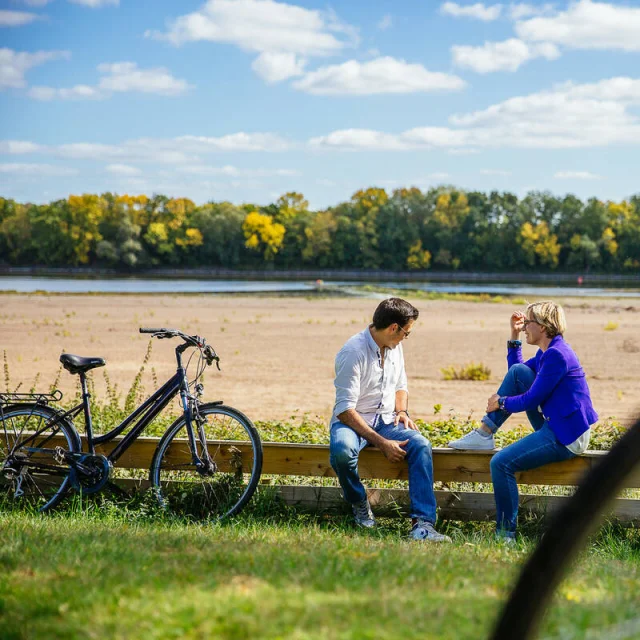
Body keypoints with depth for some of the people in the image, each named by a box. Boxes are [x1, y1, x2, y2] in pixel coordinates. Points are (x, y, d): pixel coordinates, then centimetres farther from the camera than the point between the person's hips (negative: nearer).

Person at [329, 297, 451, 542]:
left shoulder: (394, 347, 7)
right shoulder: (353, 352, -18)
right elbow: (345, 409, -22)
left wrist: (402, 411, 1)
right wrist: (381, 443, -28)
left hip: (386, 421, 6)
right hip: (352, 421, -5)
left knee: (421, 445, -25)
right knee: (342, 450, -39)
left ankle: (423, 524, -31)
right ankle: (359, 504, -8)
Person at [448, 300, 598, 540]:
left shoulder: (557, 355, -19)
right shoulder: (546, 352, 12)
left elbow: (531, 400, -17)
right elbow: (515, 373, 27)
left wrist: (501, 403, -1)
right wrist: (514, 336, 18)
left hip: (566, 438, -10)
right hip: (553, 428, 10)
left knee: (501, 463, -21)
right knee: (518, 371, 8)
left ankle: (506, 534, -12)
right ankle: (484, 433, 8)